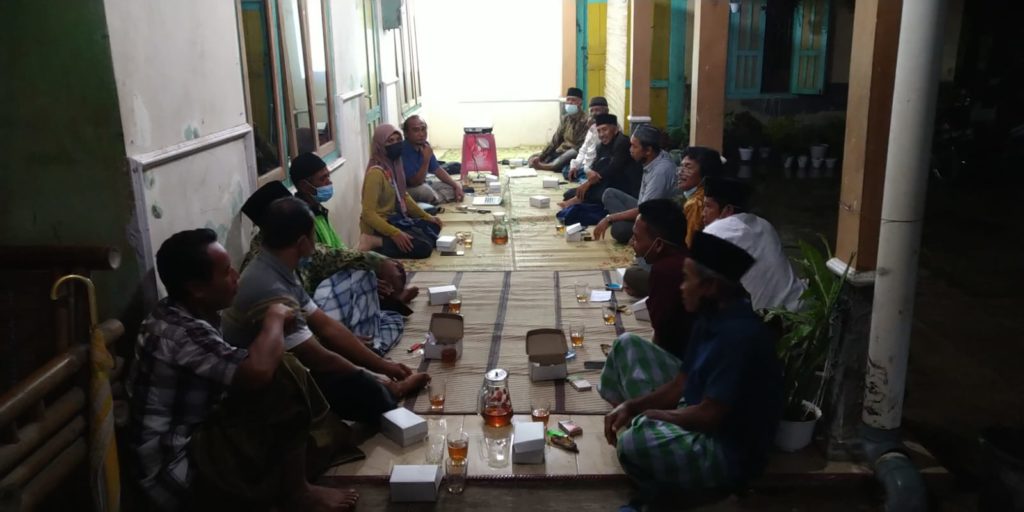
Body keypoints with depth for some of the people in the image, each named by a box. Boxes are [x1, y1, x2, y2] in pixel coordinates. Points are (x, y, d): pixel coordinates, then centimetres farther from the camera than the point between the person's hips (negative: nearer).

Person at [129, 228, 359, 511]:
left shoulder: (180, 315, 4)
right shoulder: (181, 332, -26)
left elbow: (241, 365, 13)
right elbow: (258, 370, -37)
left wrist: (268, 328, -3)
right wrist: (275, 319, -19)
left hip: (193, 440, 10)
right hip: (181, 473, -10)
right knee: (284, 374, -20)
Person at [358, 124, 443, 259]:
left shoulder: (395, 165, 4)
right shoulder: (376, 172, -22)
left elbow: (404, 196, 17)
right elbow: (368, 213, -25)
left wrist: (427, 216, 11)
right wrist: (395, 233, -33)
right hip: (379, 226, -9)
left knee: (433, 226, 12)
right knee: (423, 247, -21)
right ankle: (375, 242, -14)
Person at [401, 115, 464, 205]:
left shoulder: (425, 145, 0)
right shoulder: (403, 151, -27)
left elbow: (437, 169, 11)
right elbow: (415, 182, -27)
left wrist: (456, 185, -1)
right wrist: (426, 160, -36)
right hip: (406, 189, -8)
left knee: (455, 187, 4)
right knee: (424, 190, -37)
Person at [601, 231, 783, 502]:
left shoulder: (740, 336, -30)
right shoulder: (712, 317, 0)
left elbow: (709, 416, -29)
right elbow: (679, 385, 5)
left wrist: (651, 415, -14)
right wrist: (632, 406, -9)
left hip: (729, 450, -9)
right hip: (697, 412, 9)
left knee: (634, 443, -38)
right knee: (627, 348, 9)